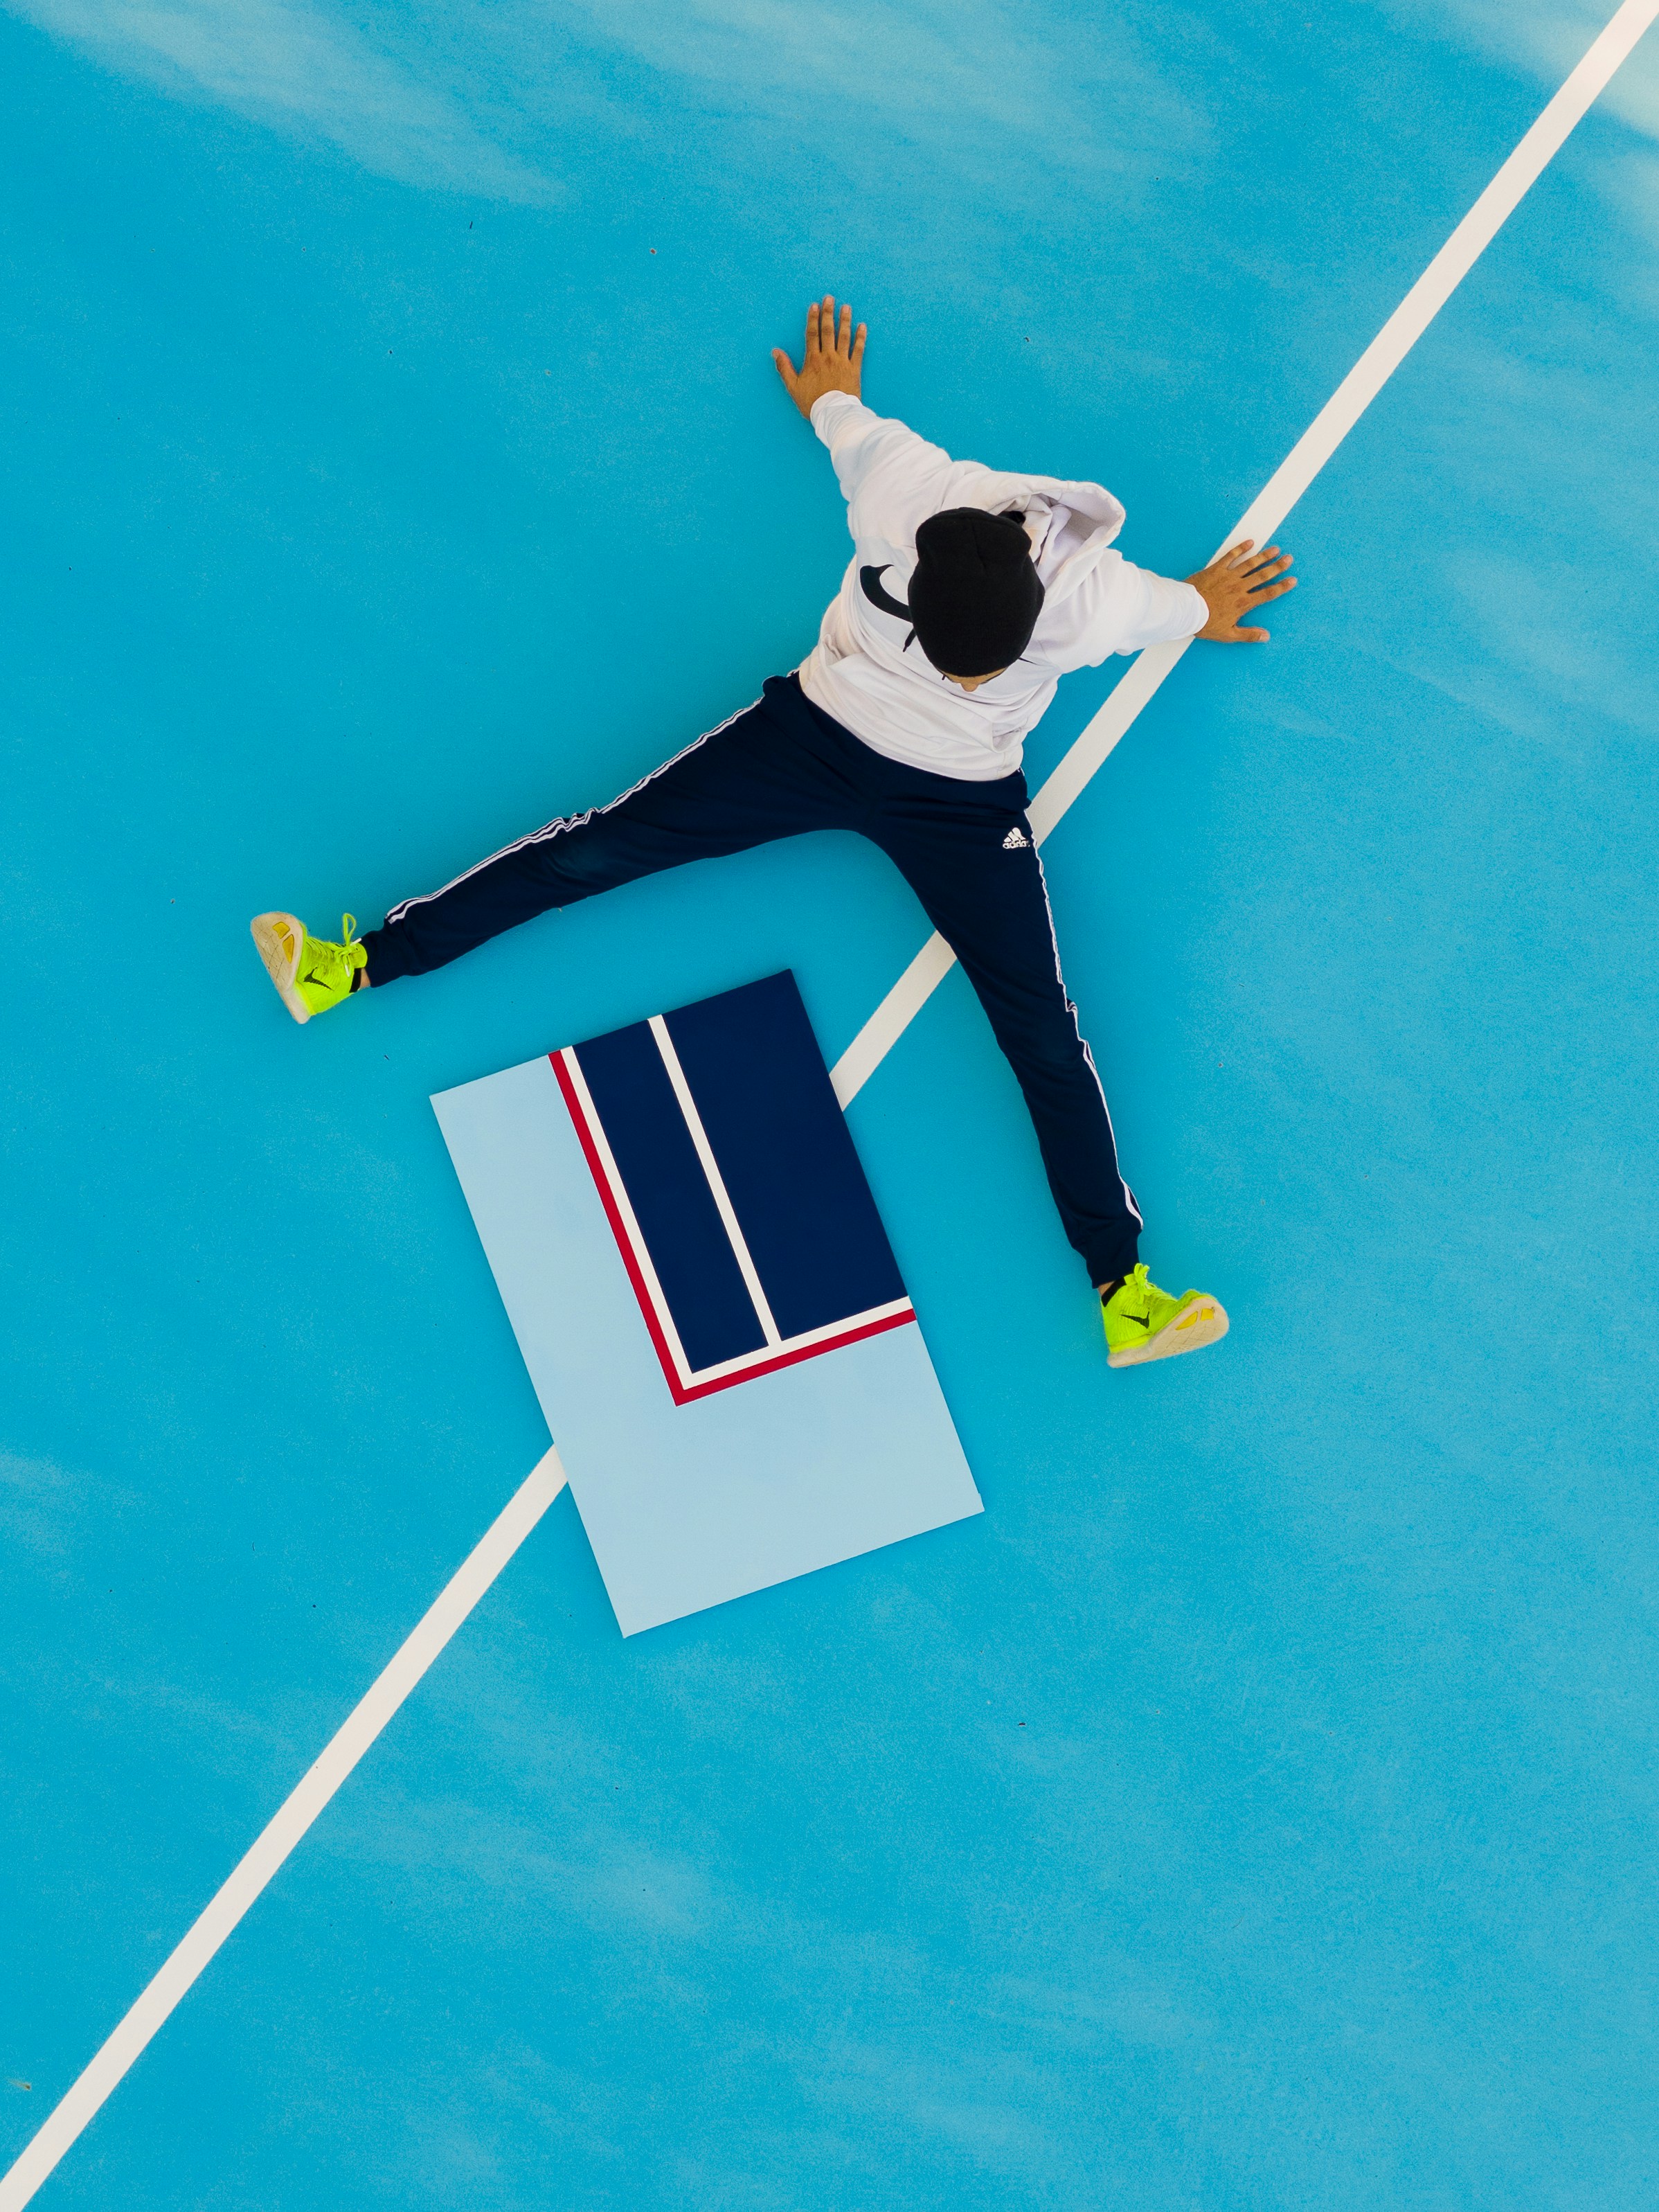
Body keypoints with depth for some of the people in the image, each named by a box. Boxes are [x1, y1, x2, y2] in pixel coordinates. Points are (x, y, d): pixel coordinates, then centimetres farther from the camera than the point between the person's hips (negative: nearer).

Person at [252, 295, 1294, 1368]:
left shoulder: (1094, 601, -28)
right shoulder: (902, 492, -28)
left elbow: (1166, 601, -2)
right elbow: (858, 427, -2)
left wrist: (1201, 606, 22)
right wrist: (830, 400, 21)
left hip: (964, 804, -1)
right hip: (814, 729, 1)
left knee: (1045, 1033, -9)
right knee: (601, 845, -5)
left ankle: (1125, 1289, -2)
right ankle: (355, 967, 2)